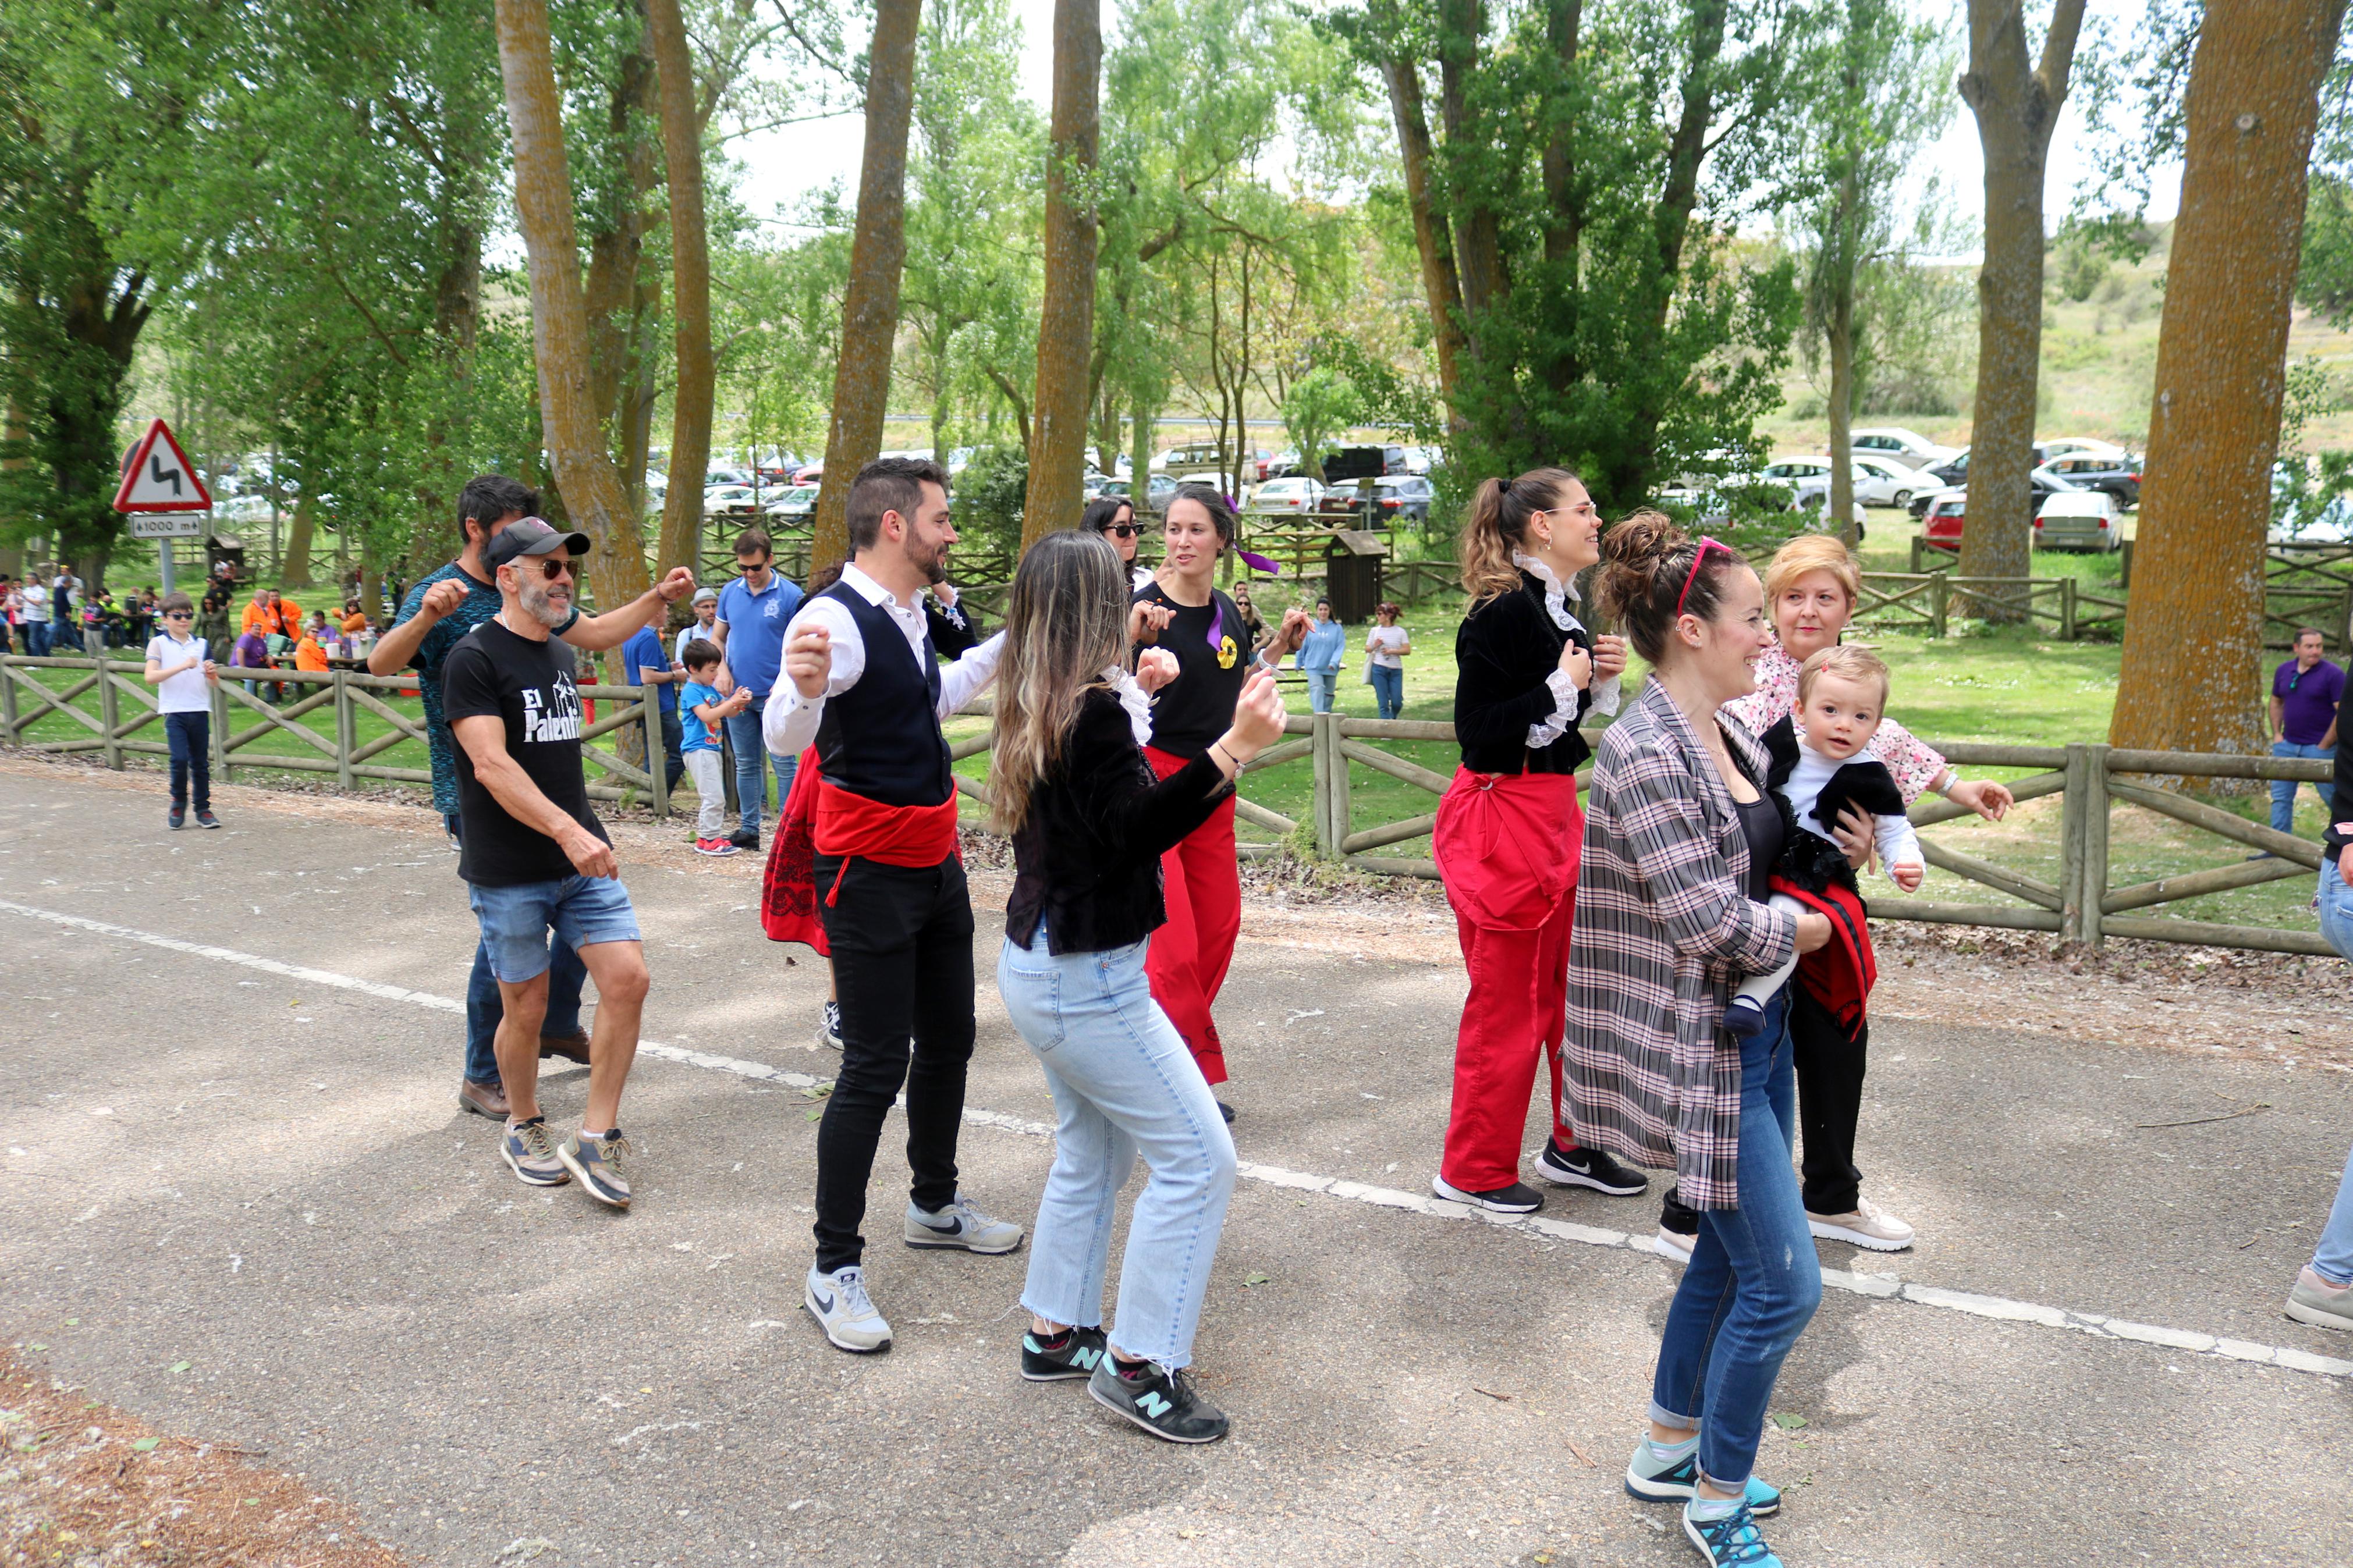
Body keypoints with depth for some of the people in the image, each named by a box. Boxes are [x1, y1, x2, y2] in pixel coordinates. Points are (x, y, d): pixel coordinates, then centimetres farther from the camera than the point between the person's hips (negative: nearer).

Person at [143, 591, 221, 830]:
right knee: (180, 759, -14)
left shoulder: (202, 645, 12)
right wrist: (182, 667, -19)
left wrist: (212, 674, -11)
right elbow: (150, 677, -11)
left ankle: (203, 810, 14)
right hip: (174, 711, -3)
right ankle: (178, 803, 7)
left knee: (201, 763, 6)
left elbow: (215, 684, 12)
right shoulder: (158, 643, 2)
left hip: (200, 711, 3)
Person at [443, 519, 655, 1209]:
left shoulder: (562, 655, 13)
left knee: (627, 978, -7)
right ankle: (524, 1131, 30)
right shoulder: (474, 658, -11)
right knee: (525, 1008, 5)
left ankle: (596, 1138, 5)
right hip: (509, 872, -6)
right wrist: (566, 830, -30)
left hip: (582, 859, 6)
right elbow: (491, 765, -22)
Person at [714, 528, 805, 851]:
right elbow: (718, 638, 16)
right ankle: (748, 828, 19)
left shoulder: (790, 595, -7)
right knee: (746, 764, 11)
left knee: (783, 764, -2)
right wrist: (722, 670, -2)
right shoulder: (730, 592, 7)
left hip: (775, 696, -5)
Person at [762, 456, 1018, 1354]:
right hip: (870, 873, -9)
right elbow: (782, 738, -33)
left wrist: (1005, 646, 30)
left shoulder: (908, 613, 9)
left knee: (948, 1041, 19)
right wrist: (805, 690, -55)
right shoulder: (837, 617, -21)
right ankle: (834, 1270, 6)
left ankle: (936, 1206, 39)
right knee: (875, 1067, -6)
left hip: (935, 860, 9)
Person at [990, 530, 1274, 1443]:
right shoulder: (1094, 709, -20)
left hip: (1040, 963, 10)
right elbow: (1135, 830, -27)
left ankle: (1056, 1333, 30)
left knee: (1092, 1152, 21)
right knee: (1197, 1158, -3)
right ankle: (1137, 1366, 4)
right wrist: (1233, 748, -35)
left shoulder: (1035, 705, 7)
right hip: (1087, 978, -10)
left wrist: (1135, 698, 25)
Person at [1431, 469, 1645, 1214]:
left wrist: (1602, 678, 4)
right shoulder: (1504, 613, -17)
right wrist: (1562, 684, -18)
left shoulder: (1557, 610, 11)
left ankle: (1574, 1145, 30)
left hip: (1555, 810, 9)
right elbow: (1478, 728, -21)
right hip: (1502, 818, -9)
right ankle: (1475, 1170, 16)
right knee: (1506, 1001, 1)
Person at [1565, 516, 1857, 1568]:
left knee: (1733, 1252, 19)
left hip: (1754, 1026, 10)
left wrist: (1836, 852, 4)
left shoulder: (1730, 733, 7)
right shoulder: (1647, 754, -22)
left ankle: (1668, 1452, 36)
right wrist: (1812, 927, -8)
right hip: (1697, 1043, -10)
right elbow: (1713, 921, -25)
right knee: (1785, 1281, -3)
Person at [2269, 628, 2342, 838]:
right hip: (2287, 745, 5)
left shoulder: (2333, 674, -11)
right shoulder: (2284, 671, 6)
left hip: (2318, 747, -5)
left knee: (2333, 797, 3)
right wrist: (2276, 734, 9)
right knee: (2281, 796, 6)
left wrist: (2324, 745, -13)